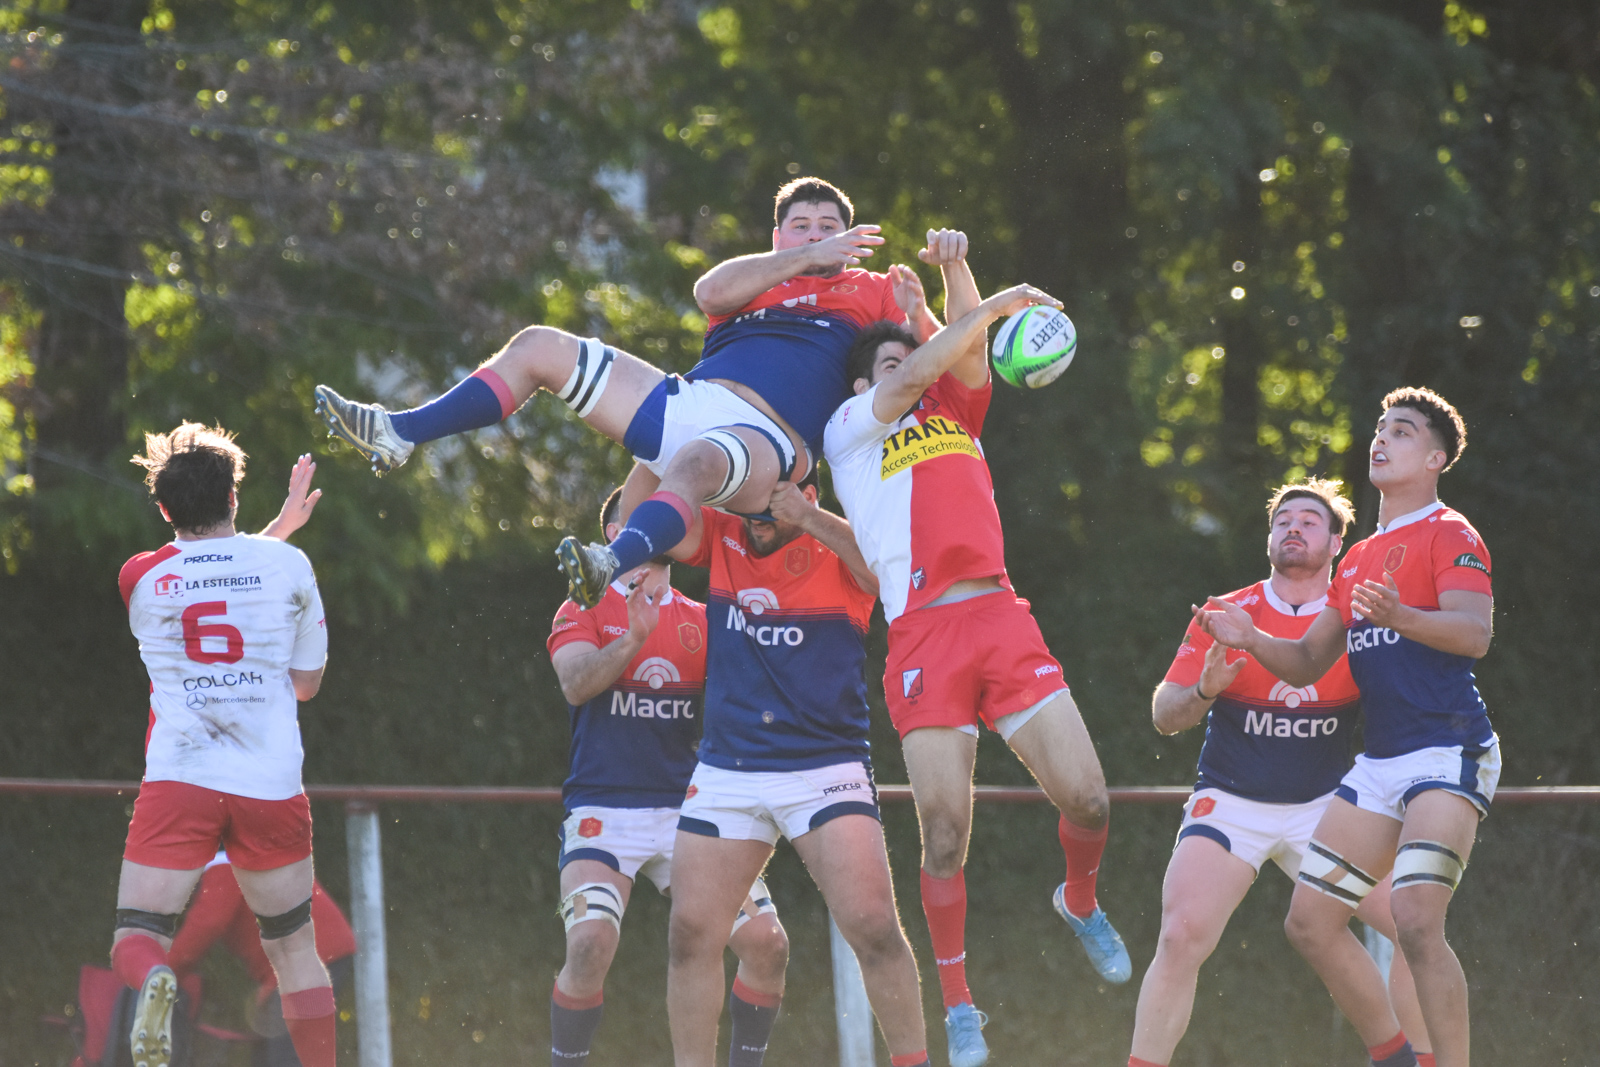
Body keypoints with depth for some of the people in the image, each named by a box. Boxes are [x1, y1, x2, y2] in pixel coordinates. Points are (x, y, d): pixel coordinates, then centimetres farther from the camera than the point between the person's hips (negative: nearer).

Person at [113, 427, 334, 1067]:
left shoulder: (140, 579, 5)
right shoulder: (289, 565, 2)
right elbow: (306, 682, 12)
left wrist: (279, 524, 32)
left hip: (177, 780, -1)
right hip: (271, 786, 1)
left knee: (135, 942, -1)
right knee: (294, 949, 15)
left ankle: (153, 981, -35)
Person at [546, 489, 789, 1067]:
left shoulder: (702, 622, 16)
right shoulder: (584, 612, 6)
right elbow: (575, 684, -12)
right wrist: (634, 637, -27)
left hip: (686, 811, 4)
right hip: (604, 811, -4)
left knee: (767, 943, -10)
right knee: (591, 943, -26)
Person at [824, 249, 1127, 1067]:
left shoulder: (953, 415, 25)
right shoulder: (850, 431, 14)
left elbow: (965, 349, 14)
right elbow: (916, 373, 2)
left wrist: (954, 269, -3)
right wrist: (998, 303, 6)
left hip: (1001, 618, 3)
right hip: (923, 633, -3)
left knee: (1086, 798, -7)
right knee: (945, 831, -8)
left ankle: (1081, 902, 26)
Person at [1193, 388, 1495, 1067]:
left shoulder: (1449, 536, -4)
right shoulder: (1361, 559, 21)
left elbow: (1474, 633, -20)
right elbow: (1308, 663, 24)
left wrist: (1400, 618, -37)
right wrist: (1250, 641, 5)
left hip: (1448, 751, -9)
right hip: (1379, 766, 9)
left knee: (1416, 923, -23)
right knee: (1310, 923, 5)